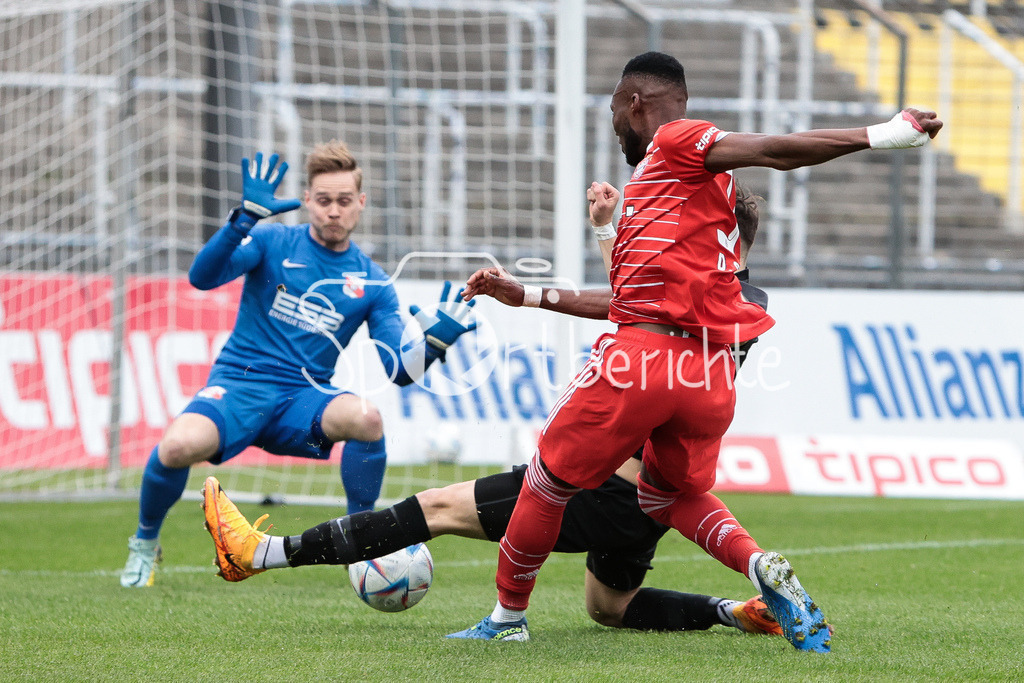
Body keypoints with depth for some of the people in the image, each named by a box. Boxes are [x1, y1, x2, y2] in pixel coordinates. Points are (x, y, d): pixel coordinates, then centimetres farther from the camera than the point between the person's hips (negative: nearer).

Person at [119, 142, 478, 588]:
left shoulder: (371, 283, 9)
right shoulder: (273, 243, 2)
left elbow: (398, 371, 4)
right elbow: (202, 276, -14)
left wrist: (434, 343, -17)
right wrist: (245, 217, -28)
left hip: (303, 400, 2)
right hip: (239, 383, -2)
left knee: (365, 417, -33)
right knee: (179, 446, -33)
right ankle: (145, 542, 0)